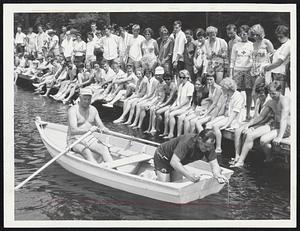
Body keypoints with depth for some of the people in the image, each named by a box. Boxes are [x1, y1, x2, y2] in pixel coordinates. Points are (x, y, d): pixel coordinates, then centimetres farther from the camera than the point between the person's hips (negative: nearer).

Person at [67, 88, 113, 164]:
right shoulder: (73, 110, -12)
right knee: (86, 152, -35)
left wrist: (103, 129, -20)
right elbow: (73, 130, -25)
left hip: (91, 139, 5)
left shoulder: (93, 109, 8)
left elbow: (101, 125, 6)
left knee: (104, 149, -24)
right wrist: (88, 130, -41)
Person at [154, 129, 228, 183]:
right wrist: (189, 175, -59)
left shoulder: (209, 146, -20)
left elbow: (214, 164, -21)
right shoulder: (187, 142, -40)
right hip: (162, 158, -7)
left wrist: (217, 174, -45)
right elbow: (174, 162, -47)